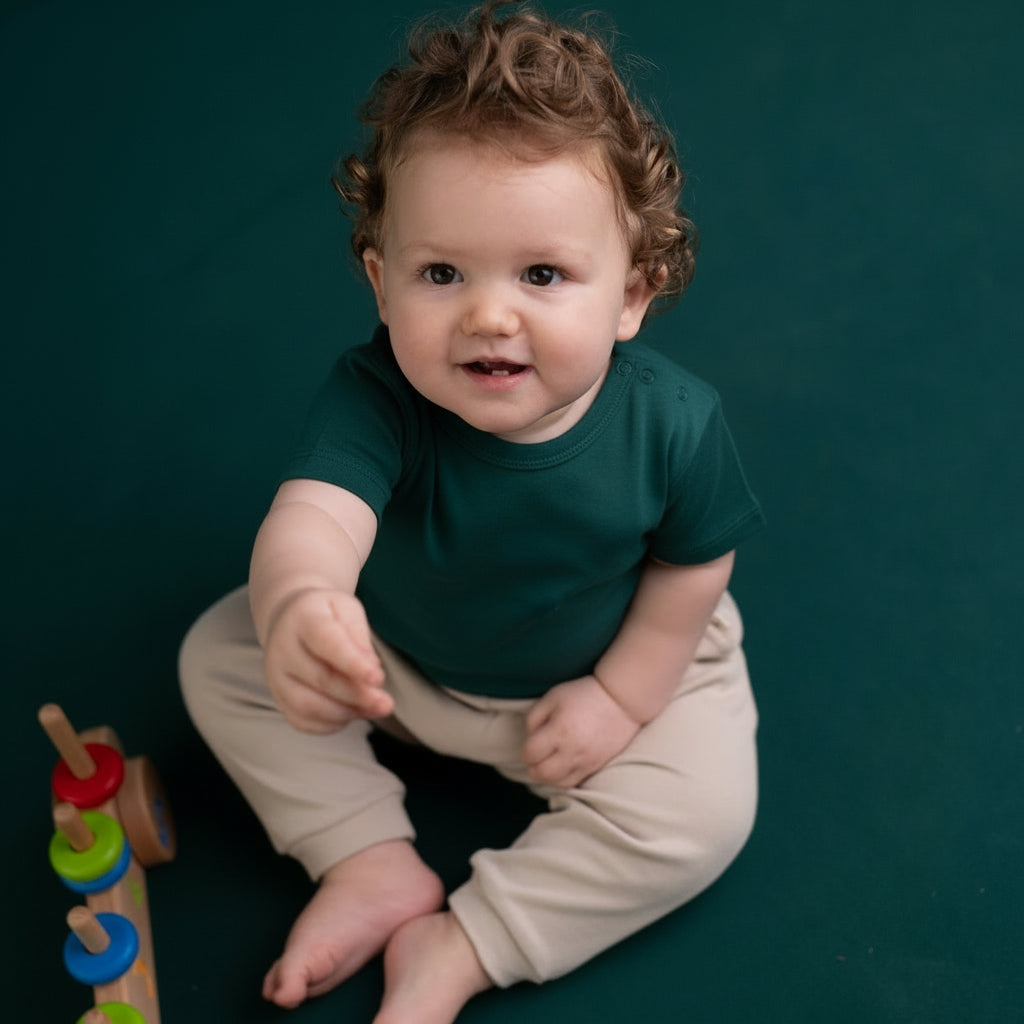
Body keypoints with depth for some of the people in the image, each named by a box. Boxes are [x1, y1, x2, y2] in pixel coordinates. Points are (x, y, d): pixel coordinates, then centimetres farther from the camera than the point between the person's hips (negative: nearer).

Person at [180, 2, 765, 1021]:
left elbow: (692, 564, -12)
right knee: (218, 654, -7)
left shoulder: (672, 422, -29)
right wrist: (297, 607, -75)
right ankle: (375, 864, -4)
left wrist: (621, 696, -11)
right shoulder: (372, 398, -33)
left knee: (703, 813, -19)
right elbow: (312, 514, -52)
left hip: (613, 662, 0)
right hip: (397, 654, 1)